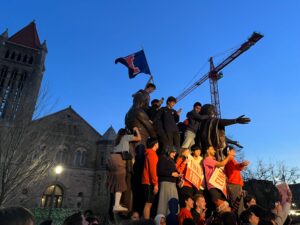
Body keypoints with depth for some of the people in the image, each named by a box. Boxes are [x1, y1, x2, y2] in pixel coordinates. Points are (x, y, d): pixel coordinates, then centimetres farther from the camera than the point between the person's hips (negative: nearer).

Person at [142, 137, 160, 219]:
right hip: (150, 182, -9)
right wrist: (155, 184, -17)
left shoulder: (148, 153, 16)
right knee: (148, 203, -6)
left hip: (147, 182, 9)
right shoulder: (152, 153, -11)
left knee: (148, 203, 11)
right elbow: (152, 169, -17)